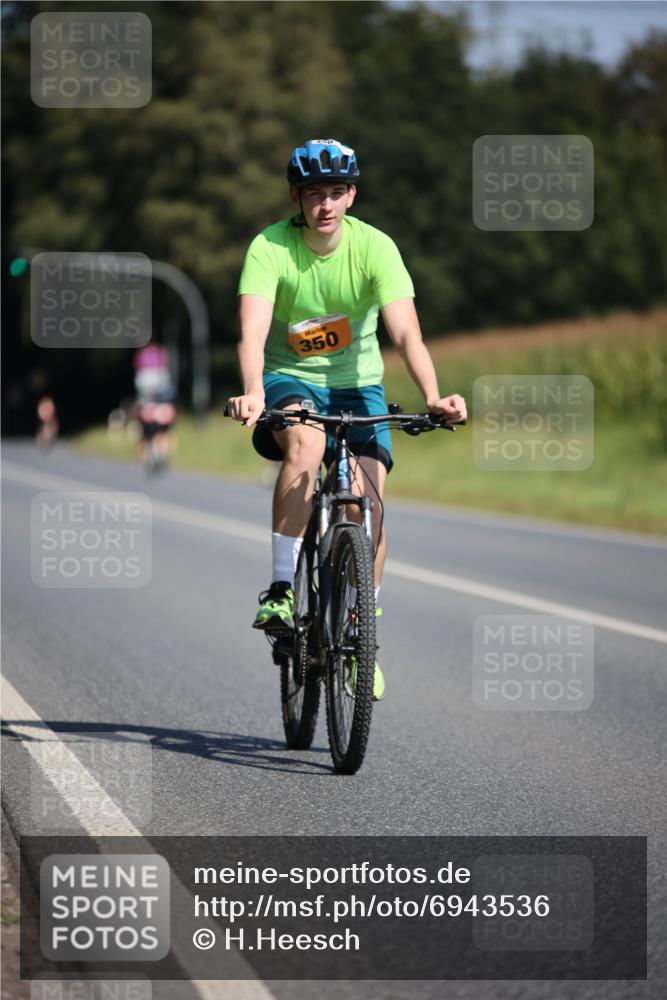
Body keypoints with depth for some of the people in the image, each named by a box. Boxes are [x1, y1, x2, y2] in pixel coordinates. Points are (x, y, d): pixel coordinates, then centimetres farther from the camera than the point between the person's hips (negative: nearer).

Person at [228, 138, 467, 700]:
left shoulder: (375, 248, -16)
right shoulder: (270, 248, -18)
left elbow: (406, 331, -25)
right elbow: (253, 331, -31)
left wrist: (434, 397, -42)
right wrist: (252, 394, -50)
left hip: (357, 384, 2)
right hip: (289, 379, -2)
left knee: (368, 497, -15)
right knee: (306, 441, -35)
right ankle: (282, 590, -26)